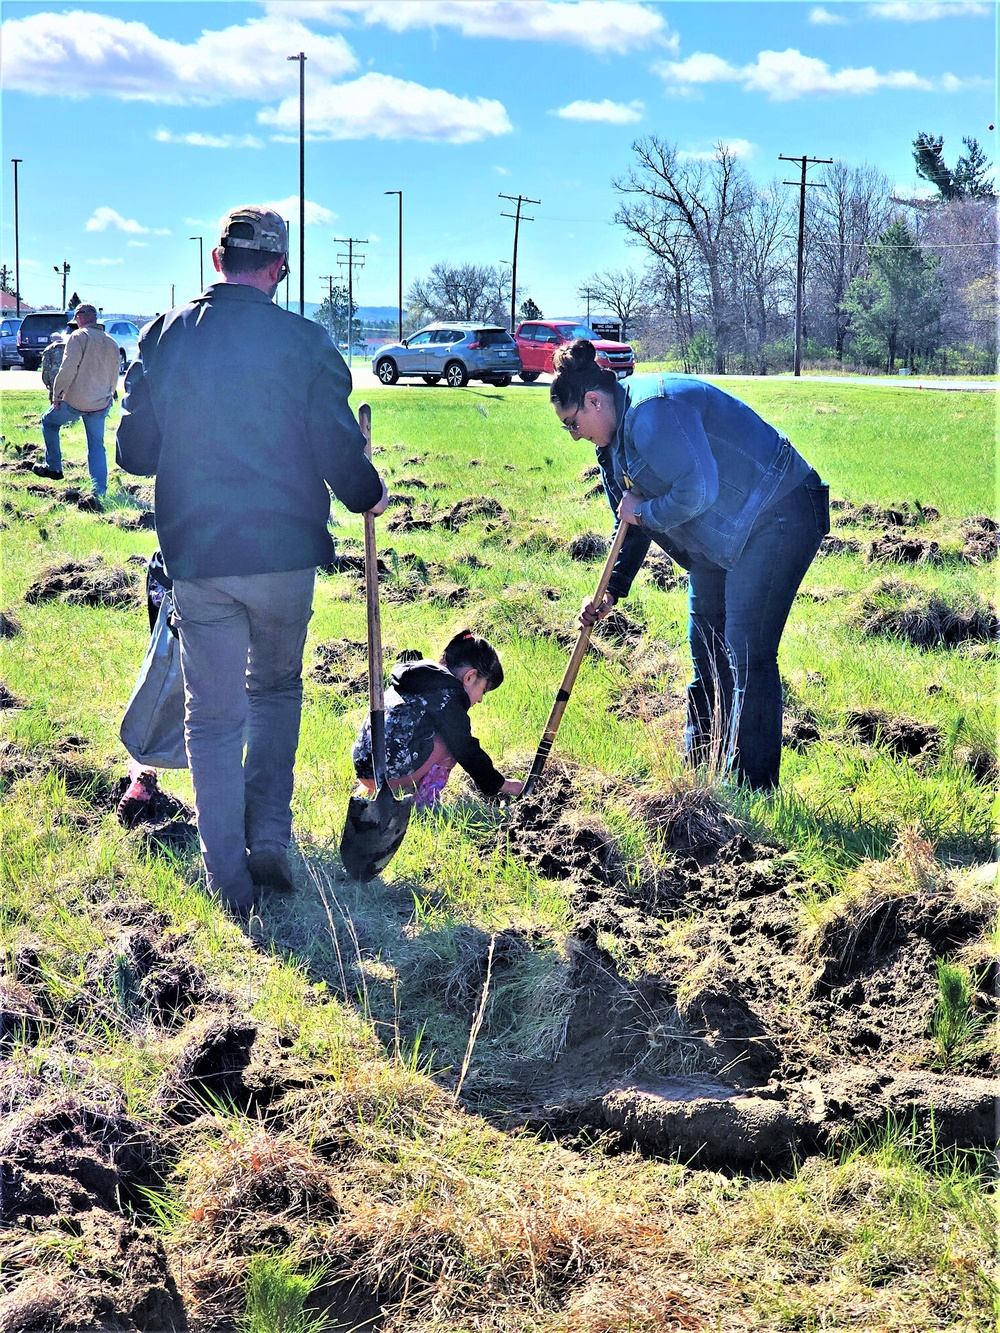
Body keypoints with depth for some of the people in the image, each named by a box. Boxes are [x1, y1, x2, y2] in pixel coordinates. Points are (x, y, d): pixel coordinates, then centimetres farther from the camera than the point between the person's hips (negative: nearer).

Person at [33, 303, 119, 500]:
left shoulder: (78, 337, -10)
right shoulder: (111, 343, 10)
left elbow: (68, 369, -17)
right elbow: (114, 378, 16)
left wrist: (57, 394, -8)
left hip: (75, 402, -5)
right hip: (101, 405, 5)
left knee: (49, 422, 20)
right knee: (97, 446, 10)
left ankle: (53, 467, 20)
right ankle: (100, 490, 3)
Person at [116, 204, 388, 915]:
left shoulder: (164, 336, -1)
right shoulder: (304, 342, -8)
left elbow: (135, 452, 5)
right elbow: (340, 452, -7)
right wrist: (370, 495, 14)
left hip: (195, 558, 1)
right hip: (285, 554, -1)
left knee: (214, 715, 9)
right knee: (277, 690, 22)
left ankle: (231, 882, 10)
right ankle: (269, 840, 13)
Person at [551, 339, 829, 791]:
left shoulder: (655, 410, -24)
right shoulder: (619, 434, 9)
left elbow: (698, 491, -30)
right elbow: (633, 524, 17)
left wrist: (645, 512, -14)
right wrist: (611, 591, 8)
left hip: (776, 521, -11)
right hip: (722, 536, 11)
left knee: (747, 656, -12)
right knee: (707, 652, 14)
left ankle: (751, 790, -7)